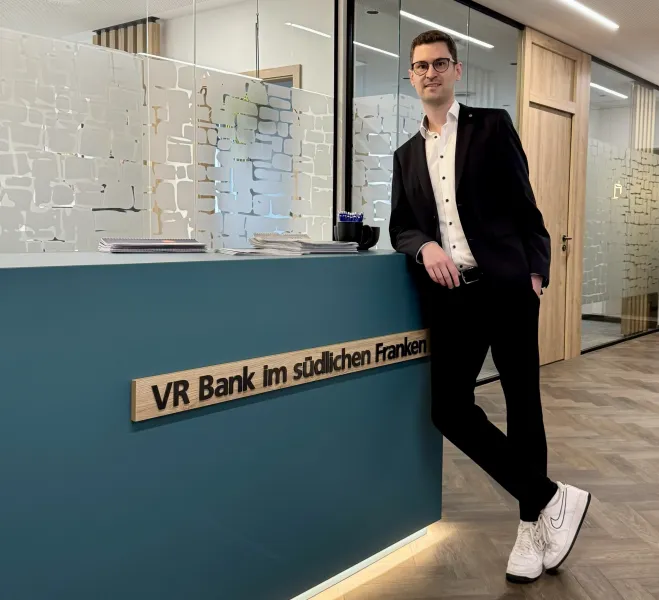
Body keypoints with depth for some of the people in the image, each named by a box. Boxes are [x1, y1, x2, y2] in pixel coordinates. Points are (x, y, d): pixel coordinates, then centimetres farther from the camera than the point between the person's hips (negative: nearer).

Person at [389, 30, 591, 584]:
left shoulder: (492, 126, 6)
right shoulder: (407, 154, 17)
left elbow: (523, 204, 1)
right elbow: (401, 227, 13)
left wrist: (535, 270, -8)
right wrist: (425, 247, -9)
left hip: (505, 285, -4)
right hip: (450, 294, 4)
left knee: (523, 405, 5)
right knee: (449, 408, -2)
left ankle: (532, 525, 24)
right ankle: (552, 499, 13)